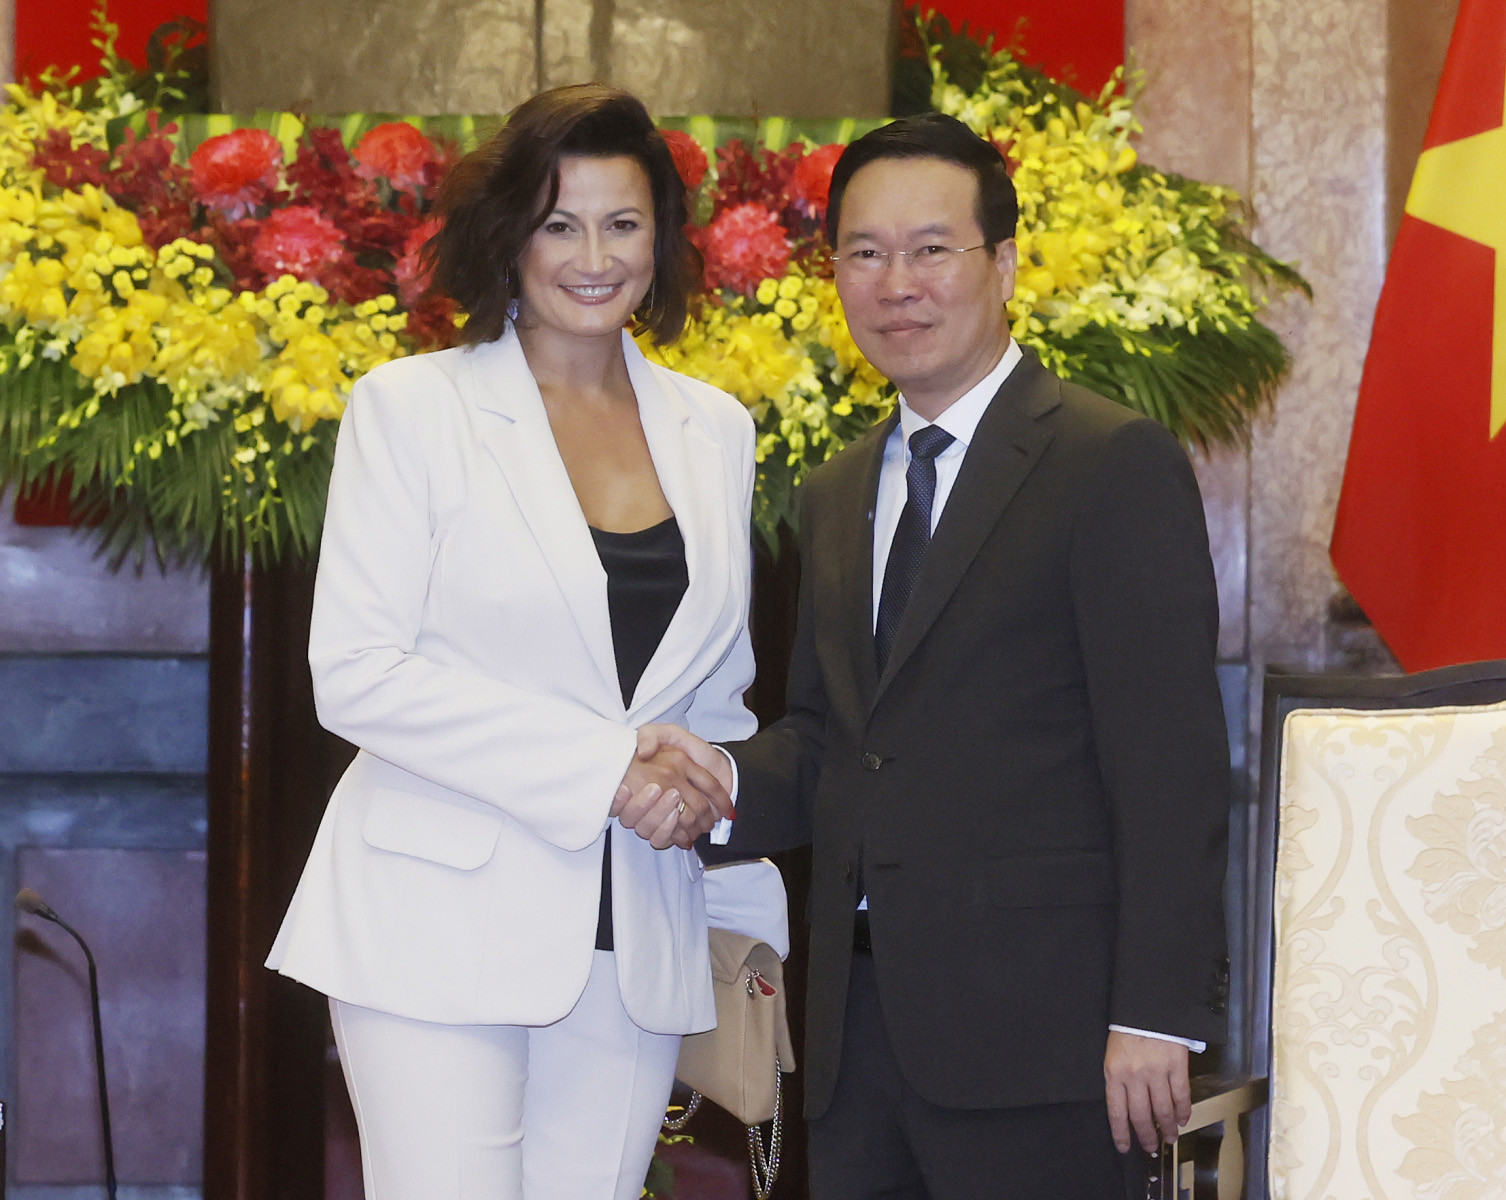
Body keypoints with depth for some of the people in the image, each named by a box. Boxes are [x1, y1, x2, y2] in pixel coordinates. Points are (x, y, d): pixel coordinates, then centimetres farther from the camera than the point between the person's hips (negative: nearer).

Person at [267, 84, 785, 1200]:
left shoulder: (715, 429, 13)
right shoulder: (411, 407, 0)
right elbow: (356, 675, -9)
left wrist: (753, 925, 10)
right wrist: (603, 766, -14)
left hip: (638, 942, 4)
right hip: (442, 928, -4)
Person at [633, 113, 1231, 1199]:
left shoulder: (1118, 465, -6)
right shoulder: (837, 497, 18)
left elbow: (1170, 767, -11)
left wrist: (1157, 1016, -16)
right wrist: (727, 779, 0)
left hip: (1026, 1028, -6)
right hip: (858, 1024, 7)